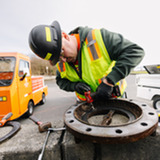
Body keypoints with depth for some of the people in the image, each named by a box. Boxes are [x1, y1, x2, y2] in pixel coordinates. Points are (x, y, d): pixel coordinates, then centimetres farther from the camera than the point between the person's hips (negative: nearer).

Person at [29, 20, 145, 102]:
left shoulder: (98, 37, -23)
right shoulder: (61, 64, -6)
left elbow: (135, 51, -24)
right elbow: (60, 81, 8)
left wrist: (109, 81, -32)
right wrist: (74, 86, -15)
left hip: (114, 97, -2)